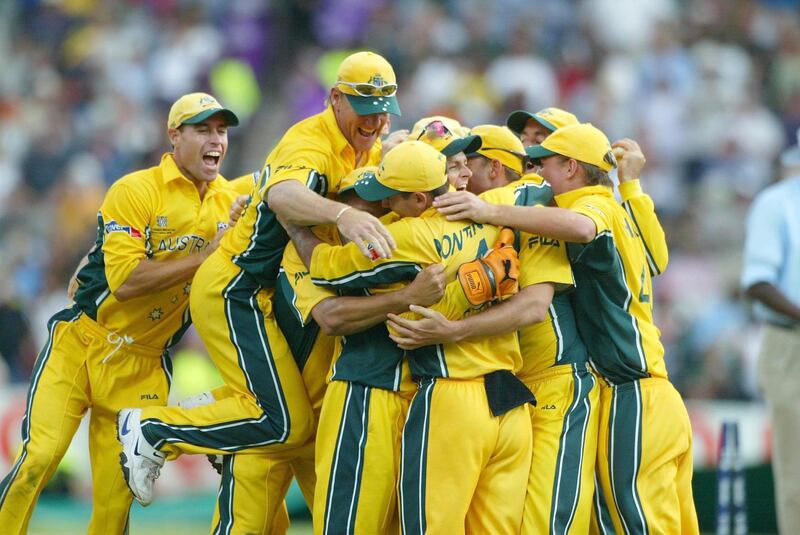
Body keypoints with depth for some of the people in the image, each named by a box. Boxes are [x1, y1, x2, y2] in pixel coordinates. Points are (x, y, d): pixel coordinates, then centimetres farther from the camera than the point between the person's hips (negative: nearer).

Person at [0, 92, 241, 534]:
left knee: (116, 497, 1)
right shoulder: (136, 191, -13)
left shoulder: (232, 203, 4)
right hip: (80, 346, -4)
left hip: (143, 366, 4)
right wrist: (206, 256, -24)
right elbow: (125, 280, -23)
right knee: (39, 457, -17)